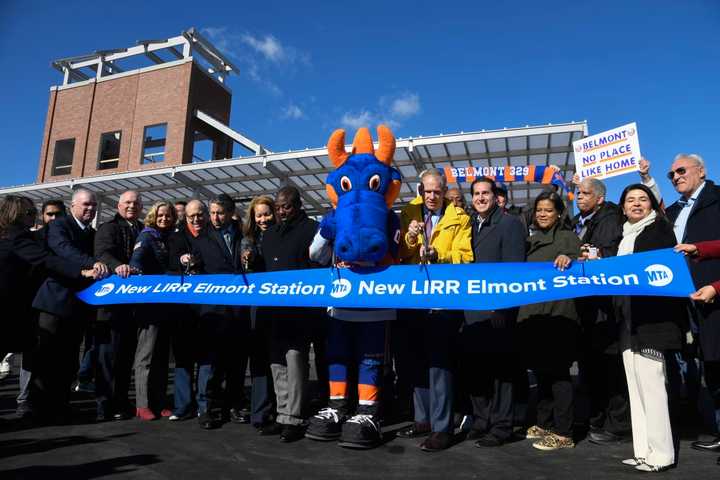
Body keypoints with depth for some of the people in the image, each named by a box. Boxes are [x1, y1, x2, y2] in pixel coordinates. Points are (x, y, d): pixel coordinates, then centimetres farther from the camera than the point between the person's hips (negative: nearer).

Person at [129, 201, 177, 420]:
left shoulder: (170, 239, 16)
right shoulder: (147, 236, -2)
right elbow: (137, 258, -21)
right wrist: (136, 272, -40)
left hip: (166, 302, 6)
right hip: (150, 302, -6)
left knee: (162, 355, 10)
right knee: (146, 355, -3)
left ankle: (159, 402, 18)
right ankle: (143, 404, 5)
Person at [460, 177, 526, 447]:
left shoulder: (510, 224, -3)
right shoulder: (471, 225, 16)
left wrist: (503, 307, -16)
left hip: (497, 309, -6)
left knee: (499, 367, 2)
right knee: (472, 366, 10)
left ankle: (501, 426, 14)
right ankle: (481, 420, 25)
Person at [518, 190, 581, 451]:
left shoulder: (568, 237, 0)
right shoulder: (532, 240, 18)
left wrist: (568, 258, -34)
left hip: (558, 313, -7)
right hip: (532, 312, 7)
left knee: (557, 371, -3)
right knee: (541, 370, 13)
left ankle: (563, 433, 4)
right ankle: (544, 423, 25)